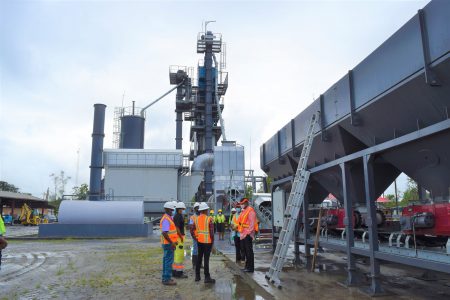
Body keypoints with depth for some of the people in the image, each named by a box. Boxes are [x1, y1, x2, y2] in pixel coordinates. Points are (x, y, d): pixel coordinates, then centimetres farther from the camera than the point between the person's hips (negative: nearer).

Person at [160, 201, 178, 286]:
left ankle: (165, 278, 25)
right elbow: (164, 233, -26)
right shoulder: (166, 219, -19)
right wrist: (172, 243, -22)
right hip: (168, 243, -10)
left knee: (166, 260, 16)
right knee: (169, 261, -5)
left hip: (168, 243, 10)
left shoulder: (168, 218, 14)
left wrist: (174, 241, 21)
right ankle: (167, 279, 1)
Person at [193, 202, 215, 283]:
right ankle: (207, 277, 2)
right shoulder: (209, 219, -11)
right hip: (207, 241, -5)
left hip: (199, 241, 5)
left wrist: (196, 238, 13)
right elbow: (211, 232, -13)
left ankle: (197, 276, 21)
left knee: (199, 258, 14)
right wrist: (212, 241, -4)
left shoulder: (196, 219, 5)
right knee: (206, 259, -3)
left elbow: (193, 230, 5)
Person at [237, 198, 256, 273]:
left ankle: (250, 268, 0)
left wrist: (249, 233, -20)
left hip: (247, 235, -10)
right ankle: (247, 266, 24)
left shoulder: (250, 211, -12)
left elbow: (252, 223, -18)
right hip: (243, 234, 10)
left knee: (249, 251, -5)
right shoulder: (244, 211, 18)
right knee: (245, 251, 15)